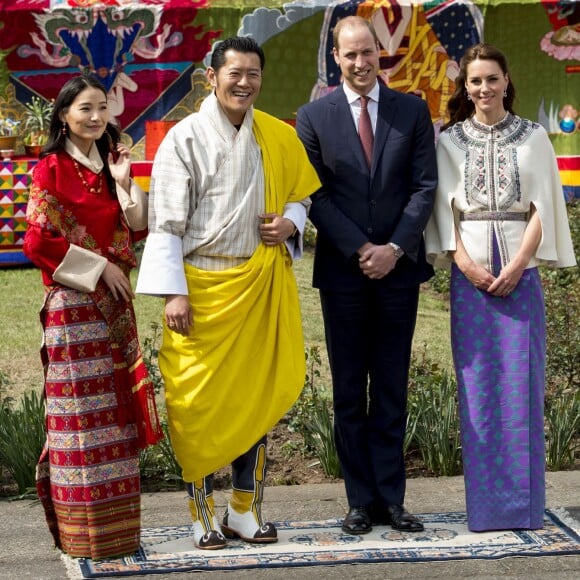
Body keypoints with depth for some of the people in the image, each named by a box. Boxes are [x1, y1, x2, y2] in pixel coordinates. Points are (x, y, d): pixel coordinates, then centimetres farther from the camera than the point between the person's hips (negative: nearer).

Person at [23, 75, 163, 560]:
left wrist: (125, 183, -2)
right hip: (74, 303, -7)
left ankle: (116, 527, 17)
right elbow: (38, 240, -12)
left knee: (116, 409, 8)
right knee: (83, 410, -5)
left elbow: (137, 228, 12)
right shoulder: (52, 168, -6)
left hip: (114, 303, 7)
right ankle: (86, 533, 4)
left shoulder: (109, 165, 14)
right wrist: (98, 267, -11)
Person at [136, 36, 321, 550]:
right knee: (201, 399, 1)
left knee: (258, 392, 8)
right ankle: (204, 514, 12)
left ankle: (245, 509, 20)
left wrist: (292, 222, -4)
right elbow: (166, 222, -6)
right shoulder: (185, 139, -5)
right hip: (202, 286, -4)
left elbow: (303, 190, 20)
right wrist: (173, 293, -13)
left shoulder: (278, 137, 6)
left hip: (261, 284, 4)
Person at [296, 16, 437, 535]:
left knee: (392, 390, 6)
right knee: (349, 393, 5)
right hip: (343, 272, -1)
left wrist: (394, 249, -11)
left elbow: (425, 186, 1)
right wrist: (361, 250, -11)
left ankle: (390, 498, 11)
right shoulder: (314, 117, 2)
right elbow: (315, 195, -2)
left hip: (398, 267, 1)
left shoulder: (412, 111, 5)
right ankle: (360, 501, 11)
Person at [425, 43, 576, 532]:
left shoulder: (533, 137, 6)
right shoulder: (450, 140, 8)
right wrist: (464, 262, -9)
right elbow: (443, 206, 3)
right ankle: (487, 503, 5)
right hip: (470, 269, 1)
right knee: (477, 382, 0)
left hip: (520, 268, 0)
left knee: (521, 381, -3)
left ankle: (524, 503, 3)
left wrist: (517, 265, -9)